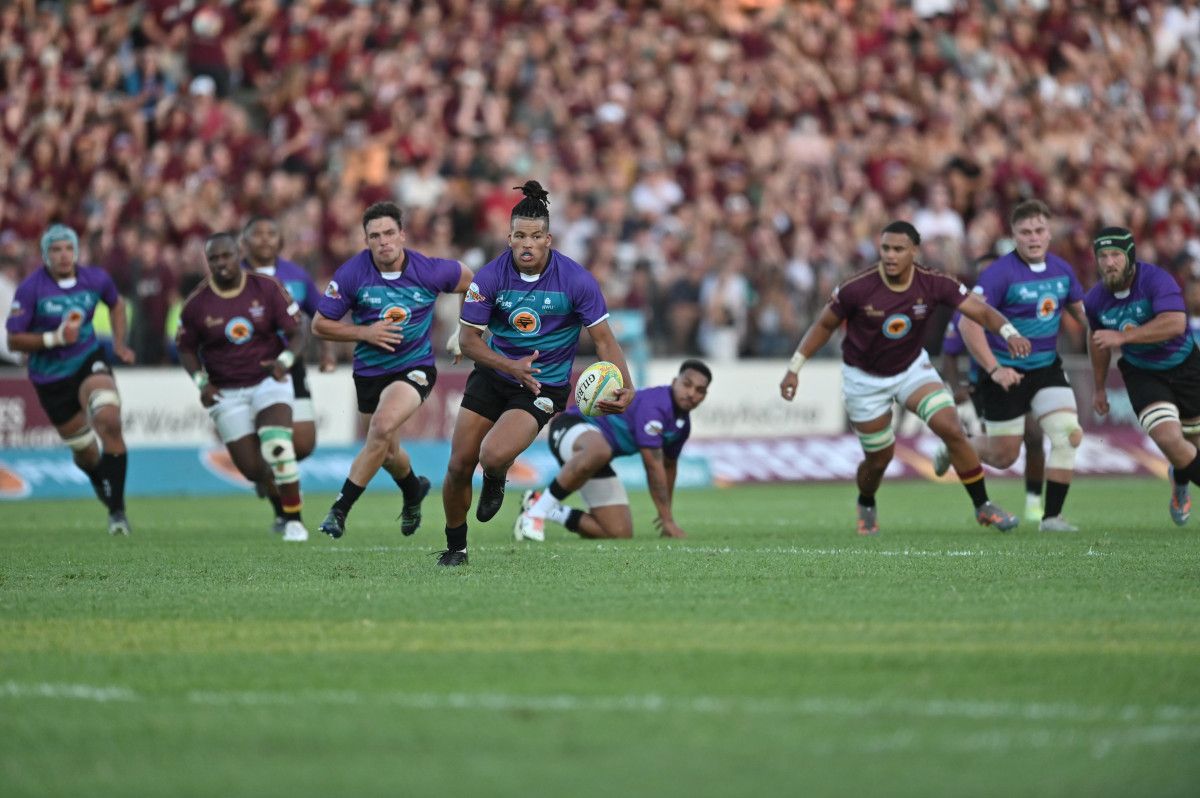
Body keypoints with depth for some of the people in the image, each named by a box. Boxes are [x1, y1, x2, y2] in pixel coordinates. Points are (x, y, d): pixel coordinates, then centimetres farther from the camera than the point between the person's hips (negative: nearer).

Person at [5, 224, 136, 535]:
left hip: (89, 362, 1)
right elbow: (14, 340, -14)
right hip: (50, 377, -1)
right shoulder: (31, 288, -17)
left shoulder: (95, 279, -7)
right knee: (83, 448, 10)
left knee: (109, 421, -26)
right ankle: (100, 481, 51)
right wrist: (55, 338, -26)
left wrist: (119, 344, 7)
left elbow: (116, 304, 17)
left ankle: (117, 509, -19)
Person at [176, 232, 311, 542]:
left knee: (277, 447, -25)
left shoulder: (267, 289, -7)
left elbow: (296, 334, -4)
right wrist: (201, 382, -9)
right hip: (227, 393, 1)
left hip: (268, 380, -1)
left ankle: (294, 520, -14)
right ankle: (267, 482, 32)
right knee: (252, 468, -5)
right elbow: (186, 348, 7)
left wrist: (285, 361, -24)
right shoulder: (197, 304, -6)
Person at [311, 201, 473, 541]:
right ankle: (414, 490, 51)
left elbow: (472, 281, 6)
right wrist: (365, 332, -19)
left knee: (383, 426, -28)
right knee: (388, 454, 14)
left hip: (415, 367, -3)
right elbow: (320, 325, -6)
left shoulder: (430, 271, -15)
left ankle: (340, 509, -20)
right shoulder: (352, 274, -14)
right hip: (370, 370, 3)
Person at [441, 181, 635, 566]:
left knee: (494, 456, -26)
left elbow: (604, 338, -11)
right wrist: (510, 366, -23)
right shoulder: (490, 277, -12)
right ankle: (455, 546, 25)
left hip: (544, 387, -3)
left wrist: (625, 386, -26)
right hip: (492, 376, 3)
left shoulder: (576, 280, -16)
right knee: (459, 466, 0)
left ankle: (496, 480, 14)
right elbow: (468, 338, -7)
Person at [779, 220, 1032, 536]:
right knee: (879, 457, 6)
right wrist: (795, 367, -8)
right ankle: (866, 506, 42)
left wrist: (1009, 332, -40)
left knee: (952, 430, -17)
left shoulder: (934, 284, -19)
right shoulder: (857, 289, -24)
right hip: (865, 379, -2)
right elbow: (825, 325, -8)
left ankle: (983, 506, -2)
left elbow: (981, 311, -20)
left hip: (913, 368, 2)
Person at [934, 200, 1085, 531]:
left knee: (1069, 435, -12)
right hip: (1007, 372, -5)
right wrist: (994, 369, -26)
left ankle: (1051, 516, -1)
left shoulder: (1061, 269, 3)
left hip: (1046, 366, 5)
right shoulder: (1000, 272, -18)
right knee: (1003, 456, 1)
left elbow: (1080, 311, 20)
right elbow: (968, 322, -21)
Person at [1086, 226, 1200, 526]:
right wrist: (1100, 388, 19)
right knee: (1168, 438, -20)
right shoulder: (1096, 300, -11)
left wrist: (1122, 336, -44)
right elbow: (1099, 341, 10)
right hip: (1142, 375, 1)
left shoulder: (1155, 279, -26)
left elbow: (1175, 323, -41)